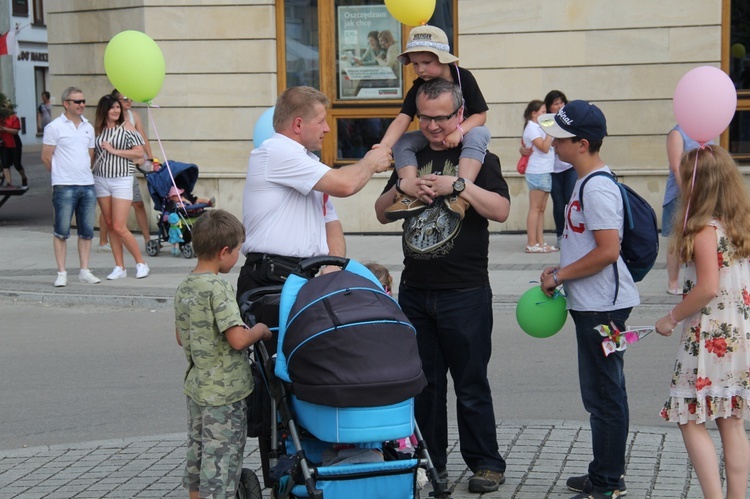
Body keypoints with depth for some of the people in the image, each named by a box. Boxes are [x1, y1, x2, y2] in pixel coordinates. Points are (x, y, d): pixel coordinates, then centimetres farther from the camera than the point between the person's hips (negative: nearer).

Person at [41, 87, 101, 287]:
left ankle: (84, 271, 14)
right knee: (62, 231, -2)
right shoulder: (54, 127, -4)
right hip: (64, 187, -5)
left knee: (87, 231, 7)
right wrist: (62, 173, 8)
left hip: (87, 185, 5)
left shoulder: (88, 127, 13)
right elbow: (46, 157, -1)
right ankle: (61, 273, 3)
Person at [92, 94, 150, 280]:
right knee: (110, 226, 7)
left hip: (122, 180, -5)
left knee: (119, 227, -9)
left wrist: (114, 150, -13)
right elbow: (93, 154, 17)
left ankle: (141, 263, 6)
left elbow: (139, 153, -11)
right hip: (101, 180, 5)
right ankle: (120, 268, 14)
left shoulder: (126, 128, -5)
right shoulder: (97, 130, 6)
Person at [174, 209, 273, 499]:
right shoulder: (217, 288, -20)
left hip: (197, 386, 8)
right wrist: (260, 330, -8)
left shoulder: (184, 287, 6)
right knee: (222, 457, 0)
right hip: (225, 393, -8)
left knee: (197, 452, 17)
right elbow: (238, 339, -26)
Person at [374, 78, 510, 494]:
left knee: (471, 384, 1)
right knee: (423, 384, 11)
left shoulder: (478, 156, -1)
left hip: (465, 292, -5)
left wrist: (457, 185, -21)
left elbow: (501, 210, -13)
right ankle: (430, 463, 21)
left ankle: (486, 463, 13)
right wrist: (402, 188, -5)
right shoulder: (411, 157, 13)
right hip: (415, 291, 5)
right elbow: (382, 214, 14)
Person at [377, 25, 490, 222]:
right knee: (402, 141, -19)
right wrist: (384, 146, -41)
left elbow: (480, 115, -17)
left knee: (480, 133, -36)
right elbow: (402, 119, -24)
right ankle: (412, 193, -34)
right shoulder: (418, 88, -12)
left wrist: (459, 130, -35)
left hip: (465, 133, -3)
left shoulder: (463, 77, -18)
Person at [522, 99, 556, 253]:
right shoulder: (531, 128, -9)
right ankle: (532, 244, -8)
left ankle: (540, 242, 10)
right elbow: (544, 147, -18)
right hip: (537, 173, -9)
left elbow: (551, 146, 15)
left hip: (545, 172, 9)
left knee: (541, 209, 8)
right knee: (535, 208, -8)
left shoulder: (540, 127, 19)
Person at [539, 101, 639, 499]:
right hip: (595, 305, 11)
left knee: (603, 394, -3)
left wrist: (558, 276, -16)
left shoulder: (597, 188, -19)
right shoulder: (587, 181, 13)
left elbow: (608, 250, -25)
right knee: (604, 392, 18)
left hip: (602, 306, -11)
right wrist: (562, 272, 13)